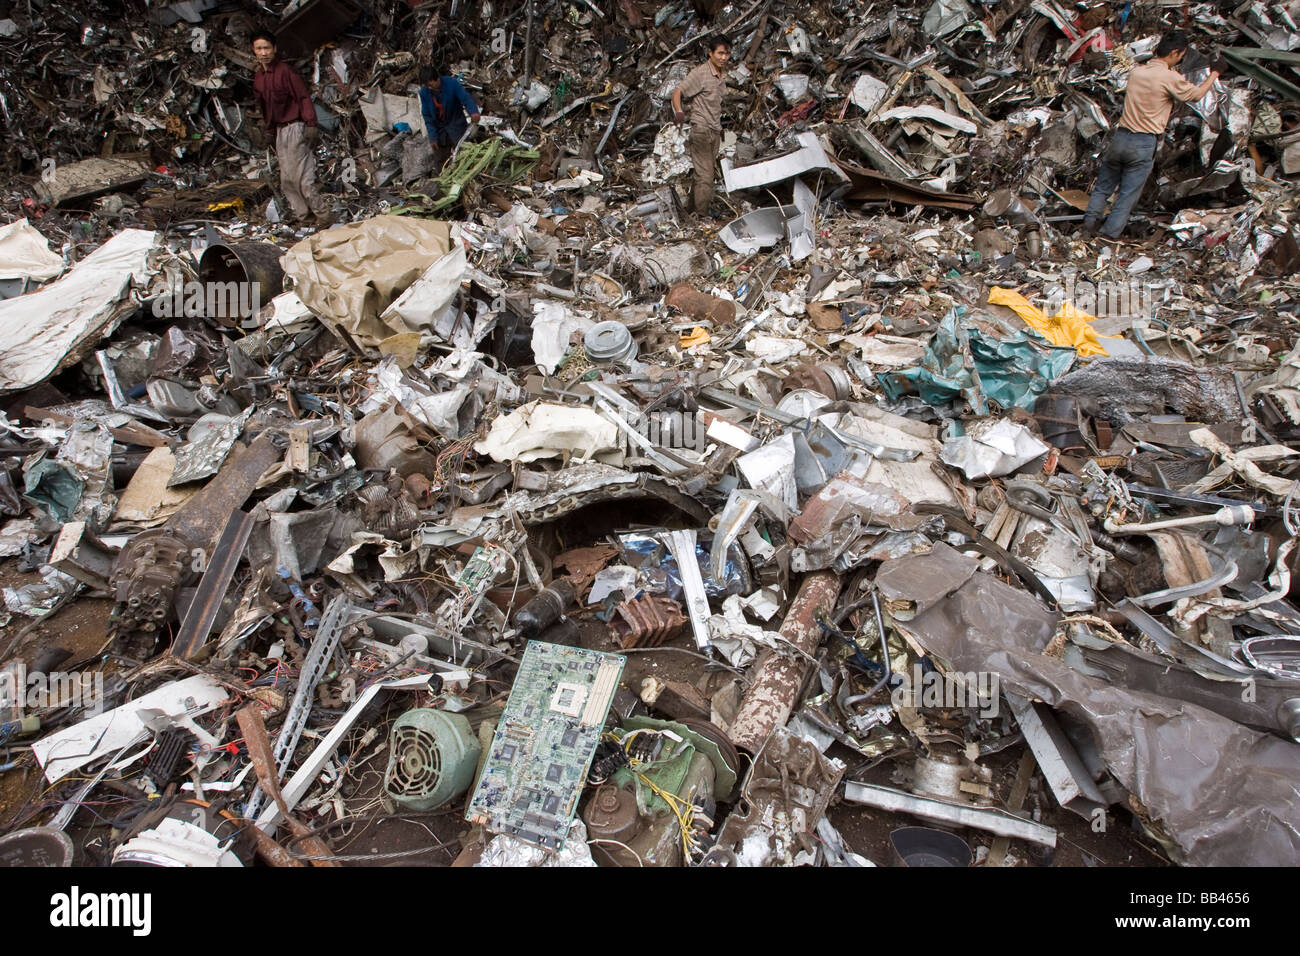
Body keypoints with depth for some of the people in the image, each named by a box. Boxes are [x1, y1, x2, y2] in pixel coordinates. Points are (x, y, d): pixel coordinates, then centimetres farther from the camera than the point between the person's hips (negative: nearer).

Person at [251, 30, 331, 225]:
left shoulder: (285, 71, -11)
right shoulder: (257, 76, 13)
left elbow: (304, 97, -14)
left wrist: (311, 124, -20)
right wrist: (269, 128, 21)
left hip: (295, 127, -8)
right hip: (279, 130, 8)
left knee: (301, 176, -11)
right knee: (286, 179, 8)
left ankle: (323, 214, -6)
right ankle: (300, 214, 15)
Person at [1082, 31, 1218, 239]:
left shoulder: (1135, 71, 6)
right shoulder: (1170, 78, -9)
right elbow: (1196, 94, 8)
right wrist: (1213, 77, 24)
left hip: (1120, 137, 5)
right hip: (1144, 145, -5)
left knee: (1103, 187, 16)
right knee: (1128, 196, 3)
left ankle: (1089, 226, 9)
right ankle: (1108, 237, 3)